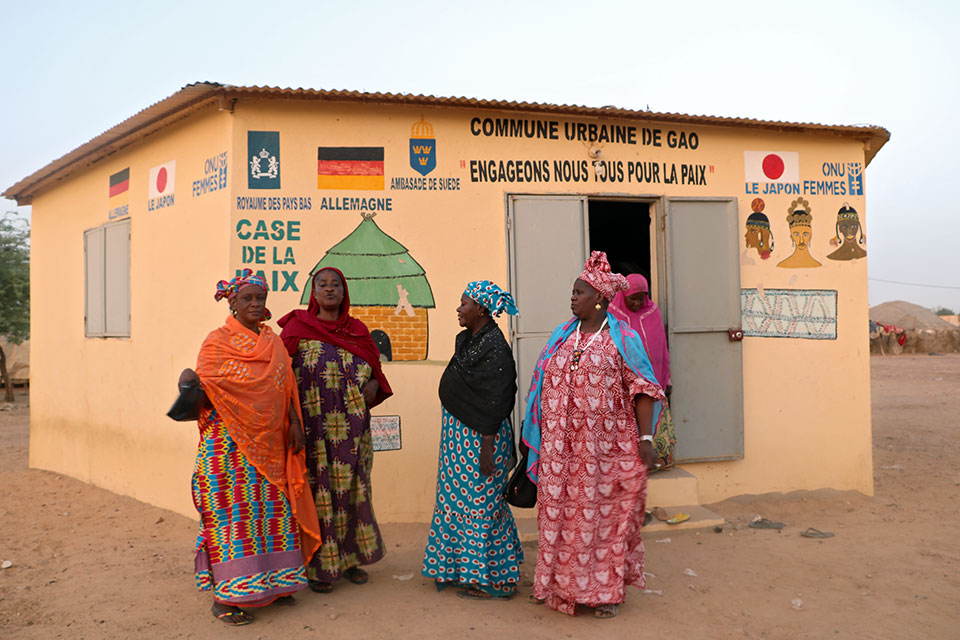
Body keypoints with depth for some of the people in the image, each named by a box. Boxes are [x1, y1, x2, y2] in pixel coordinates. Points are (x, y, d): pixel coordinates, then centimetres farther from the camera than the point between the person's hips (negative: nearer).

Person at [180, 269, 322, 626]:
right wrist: (189, 381, -22)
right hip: (230, 443, -6)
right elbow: (205, 393, -6)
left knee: (273, 509, 9)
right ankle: (225, 595, 4)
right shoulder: (218, 341, -5)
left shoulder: (272, 340, 13)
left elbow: (286, 385, 12)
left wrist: (294, 423, 4)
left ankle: (271, 583, 22)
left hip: (268, 443, 6)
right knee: (233, 512, -4)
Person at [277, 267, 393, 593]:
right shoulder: (297, 327, 0)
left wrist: (373, 386, -3)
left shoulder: (358, 331, 11)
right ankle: (320, 567, 9)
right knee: (318, 489, -1)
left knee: (352, 488, 9)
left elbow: (375, 370, 20)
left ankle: (350, 559, 23)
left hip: (352, 430, 4)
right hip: (314, 428, -4)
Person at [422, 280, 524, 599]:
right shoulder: (466, 340, 11)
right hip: (459, 433, 10)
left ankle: (488, 580, 10)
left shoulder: (494, 348, -18)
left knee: (480, 503, -2)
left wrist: (486, 448, -22)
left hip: (479, 437, -10)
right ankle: (465, 568, 28)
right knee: (459, 499, 16)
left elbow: (495, 404, -21)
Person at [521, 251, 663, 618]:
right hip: (561, 447, 4)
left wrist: (645, 439, -14)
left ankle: (606, 589, 19)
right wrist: (535, 434, 13)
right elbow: (543, 388, 14)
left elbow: (642, 391, -7)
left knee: (602, 513, 4)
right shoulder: (561, 337, 11)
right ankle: (558, 583, 23)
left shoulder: (622, 339, -3)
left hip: (604, 448, -4)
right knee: (560, 511, 8)